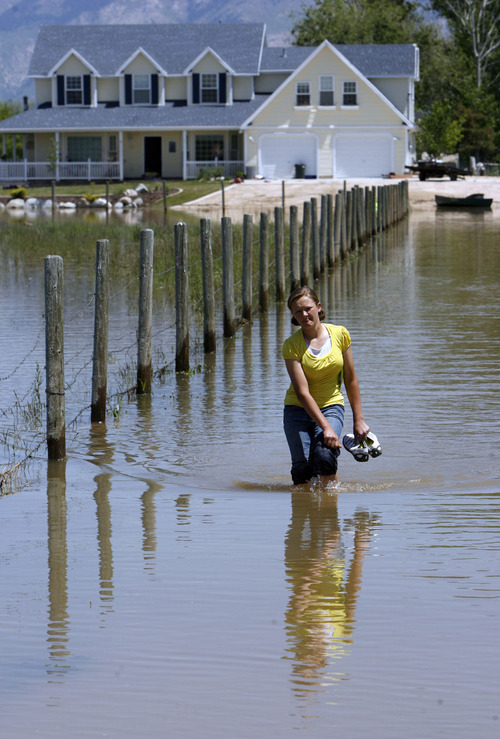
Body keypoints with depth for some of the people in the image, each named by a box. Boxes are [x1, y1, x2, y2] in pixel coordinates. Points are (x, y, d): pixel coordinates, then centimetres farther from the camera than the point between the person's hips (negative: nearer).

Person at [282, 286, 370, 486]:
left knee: (324, 455, -25)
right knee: (302, 468, -13)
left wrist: (358, 420, 3)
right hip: (299, 409, 0)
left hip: (331, 406, 0)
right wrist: (326, 427, -27)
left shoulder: (340, 334, -4)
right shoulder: (292, 345, -11)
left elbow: (351, 380, 5)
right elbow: (302, 393, -18)